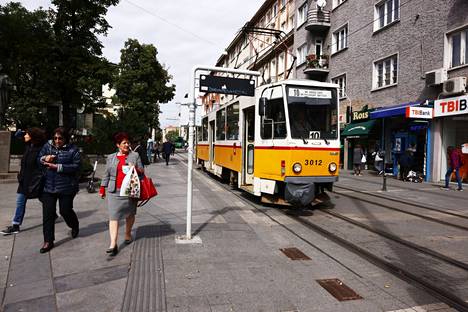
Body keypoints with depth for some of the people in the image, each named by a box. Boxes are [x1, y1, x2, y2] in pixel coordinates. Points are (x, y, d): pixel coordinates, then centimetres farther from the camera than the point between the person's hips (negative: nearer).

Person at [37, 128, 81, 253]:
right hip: (48, 186, 4)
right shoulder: (48, 146, 5)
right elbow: (38, 159, 13)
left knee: (65, 210, 7)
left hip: (66, 187, -3)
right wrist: (44, 159, -10)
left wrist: (57, 167, -20)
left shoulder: (72, 149, -7)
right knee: (48, 213, 3)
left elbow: (76, 166, -14)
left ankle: (75, 226, 41)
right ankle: (48, 241, 14)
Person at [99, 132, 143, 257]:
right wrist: (102, 188, 11)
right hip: (114, 191, 1)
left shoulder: (135, 155, 6)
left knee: (130, 214, 11)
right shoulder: (111, 157, 12)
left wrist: (135, 169, -13)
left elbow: (142, 171, 7)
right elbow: (106, 174, 15)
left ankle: (128, 234, 33)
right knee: (113, 216, -6)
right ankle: (113, 244, -8)